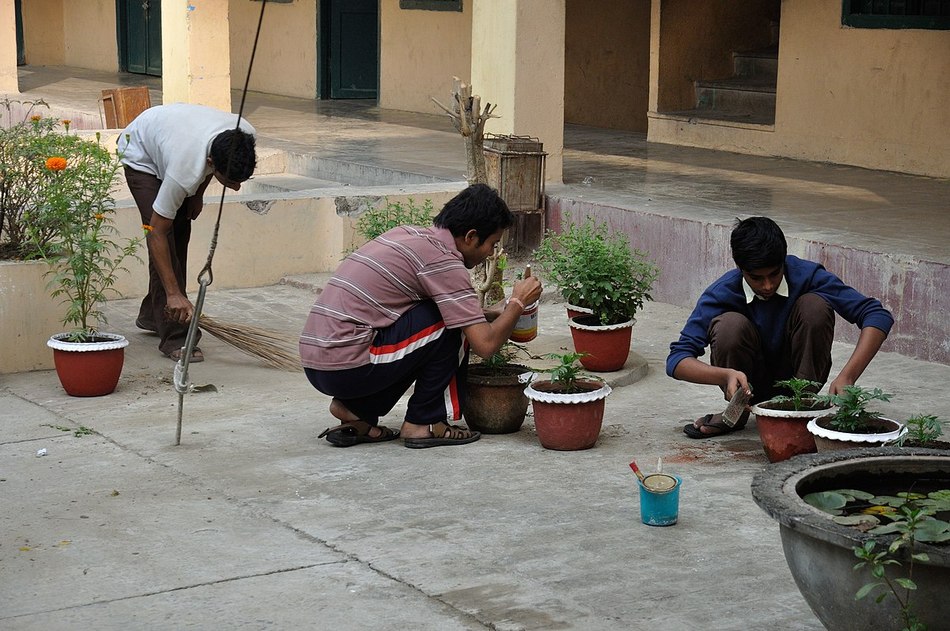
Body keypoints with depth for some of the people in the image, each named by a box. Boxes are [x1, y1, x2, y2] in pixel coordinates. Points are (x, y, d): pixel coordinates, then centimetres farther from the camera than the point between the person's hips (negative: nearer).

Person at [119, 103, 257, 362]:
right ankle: (174, 337, -16)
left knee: (181, 231, 8)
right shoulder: (185, 171, -46)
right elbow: (156, 233, -36)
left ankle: (152, 315, 25)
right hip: (140, 154, -7)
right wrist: (173, 294, -38)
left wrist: (198, 194, -2)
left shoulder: (245, 135, -31)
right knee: (166, 236, -17)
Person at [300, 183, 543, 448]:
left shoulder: (408, 235, 16)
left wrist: (489, 313, 26)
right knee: (451, 326, -4)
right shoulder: (443, 261, -10)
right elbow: (485, 344, -11)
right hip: (347, 368, -9)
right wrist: (518, 302, 5)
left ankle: (355, 410, 14)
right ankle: (423, 423, 5)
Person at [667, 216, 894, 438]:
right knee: (730, 324, -31)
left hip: (799, 375, 0)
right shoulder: (722, 293, -21)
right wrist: (726, 375, -46)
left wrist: (847, 376, -41)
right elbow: (676, 360, -26)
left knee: (814, 305, -26)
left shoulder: (806, 275, -21)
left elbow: (878, 316, -26)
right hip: (750, 382, 0)